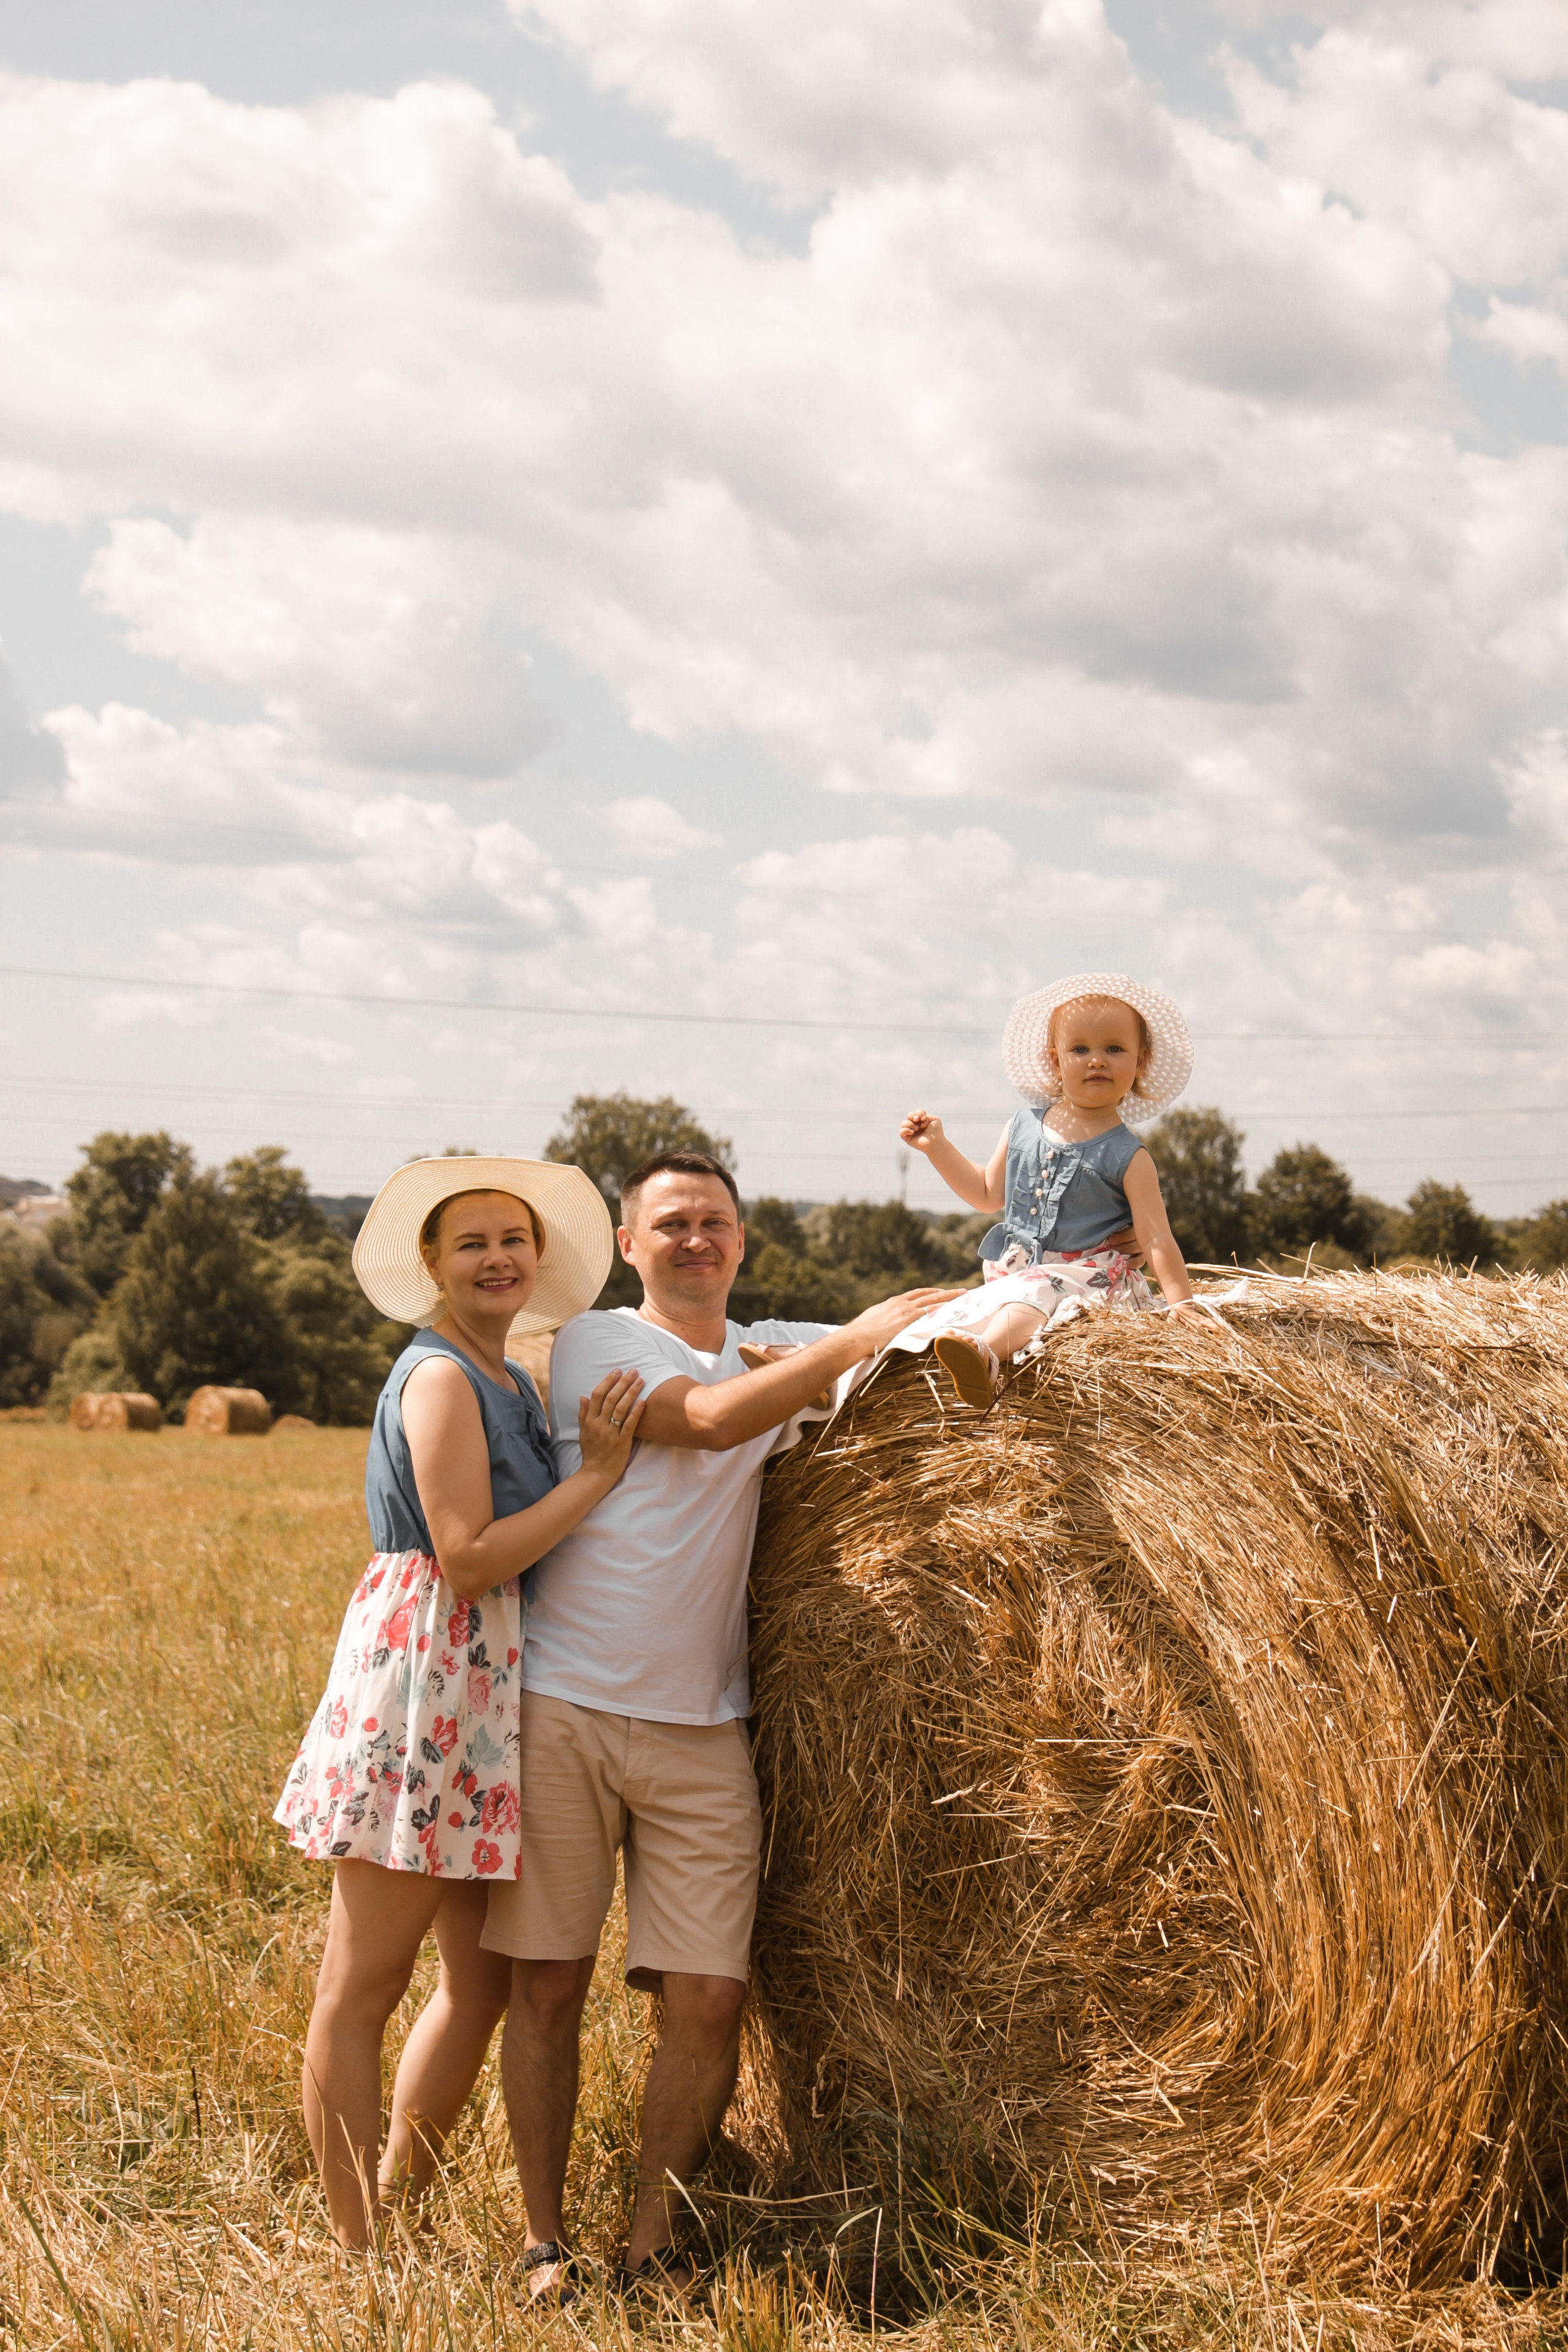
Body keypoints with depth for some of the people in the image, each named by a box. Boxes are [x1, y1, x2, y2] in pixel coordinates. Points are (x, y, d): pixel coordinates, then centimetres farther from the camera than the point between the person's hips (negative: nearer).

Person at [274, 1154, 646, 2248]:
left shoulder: (516, 1385, 17)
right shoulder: (440, 1378, -11)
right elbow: (467, 1559, -19)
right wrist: (599, 1471, -13)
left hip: (488, 1689, 10)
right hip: (423, 1674, -10)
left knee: (486, 1974, 13)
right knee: (365, 1984, -2)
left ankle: (396, 2217, 23)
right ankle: (359, 2253, 4)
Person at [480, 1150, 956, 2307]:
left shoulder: (776, 1350, 15)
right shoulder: (593, 1342, 1)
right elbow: (712, 1420, -15)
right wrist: (857, 1339, -12)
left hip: (702, 1734, 3)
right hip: (564, 1710, -3)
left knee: (709, 1998, -3)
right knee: (548, 1983, 2)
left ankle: (654, 2245, 11)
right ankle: (545, 2240, 15)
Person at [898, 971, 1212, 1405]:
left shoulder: (1127, 1157, -3)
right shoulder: (1022, 1129, 11)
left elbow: (1155, 1237, -4)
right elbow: (988, 1193, 25)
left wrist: (1182, 1303, -13)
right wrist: (936, 1146, 18)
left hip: (1086, 1276, -9)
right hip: (1014, 1270, 9)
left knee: (1034, 1292, -39)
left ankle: (985, 1352, -63)